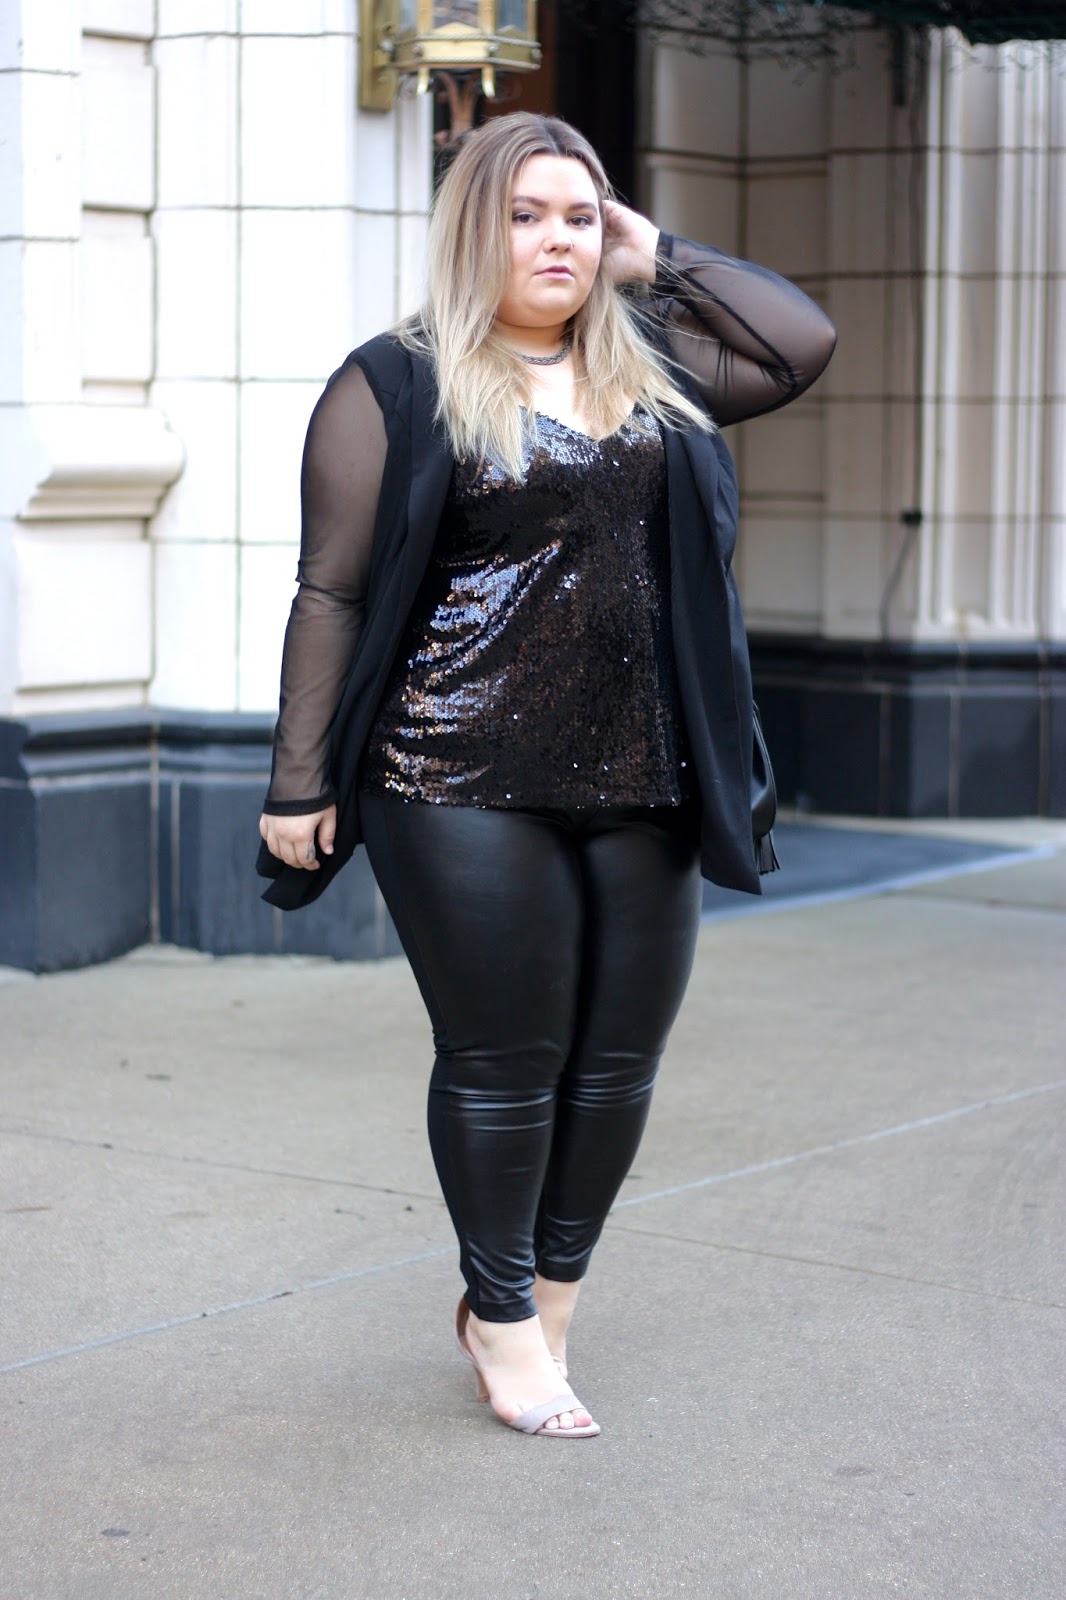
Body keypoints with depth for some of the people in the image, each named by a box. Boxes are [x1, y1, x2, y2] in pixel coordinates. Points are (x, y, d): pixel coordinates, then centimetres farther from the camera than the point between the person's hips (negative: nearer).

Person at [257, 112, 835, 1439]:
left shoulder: (649, 368, 14)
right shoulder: (394, 387, -2)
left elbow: (805, 342, 8)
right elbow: (332, 594, -4)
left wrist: (660, 259, 7)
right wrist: (301, 782, -8)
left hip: (640, 785, 6)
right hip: (468, 787, -5)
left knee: (618, 1058, 9)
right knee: (506, 1060, 1)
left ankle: (545, 1300, 25)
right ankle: (503, 1315, 19)